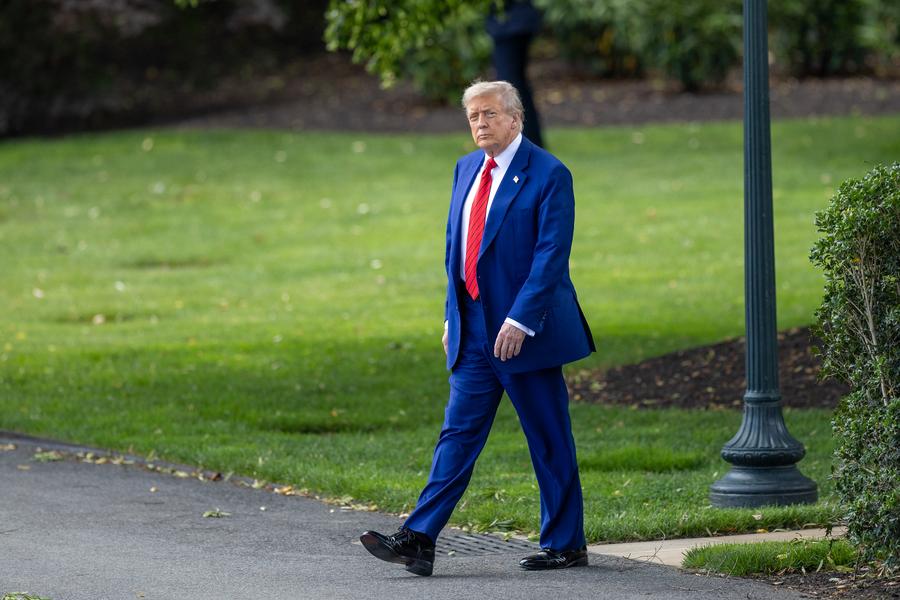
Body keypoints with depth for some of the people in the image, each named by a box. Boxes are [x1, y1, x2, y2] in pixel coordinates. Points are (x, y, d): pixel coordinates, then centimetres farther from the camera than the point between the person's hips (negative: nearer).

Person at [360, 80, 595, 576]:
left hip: (523, 331, -6)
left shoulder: (548, 175, -10)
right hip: (472, 331, 6)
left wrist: (520, 321, -21)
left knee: (549, 441, 2)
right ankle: (419, 540, -4)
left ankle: (566, 545, 11)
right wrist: (453, 317, 13)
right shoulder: (467, 168, 12)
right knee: (458, 433, 2)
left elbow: (551, 255, -16)